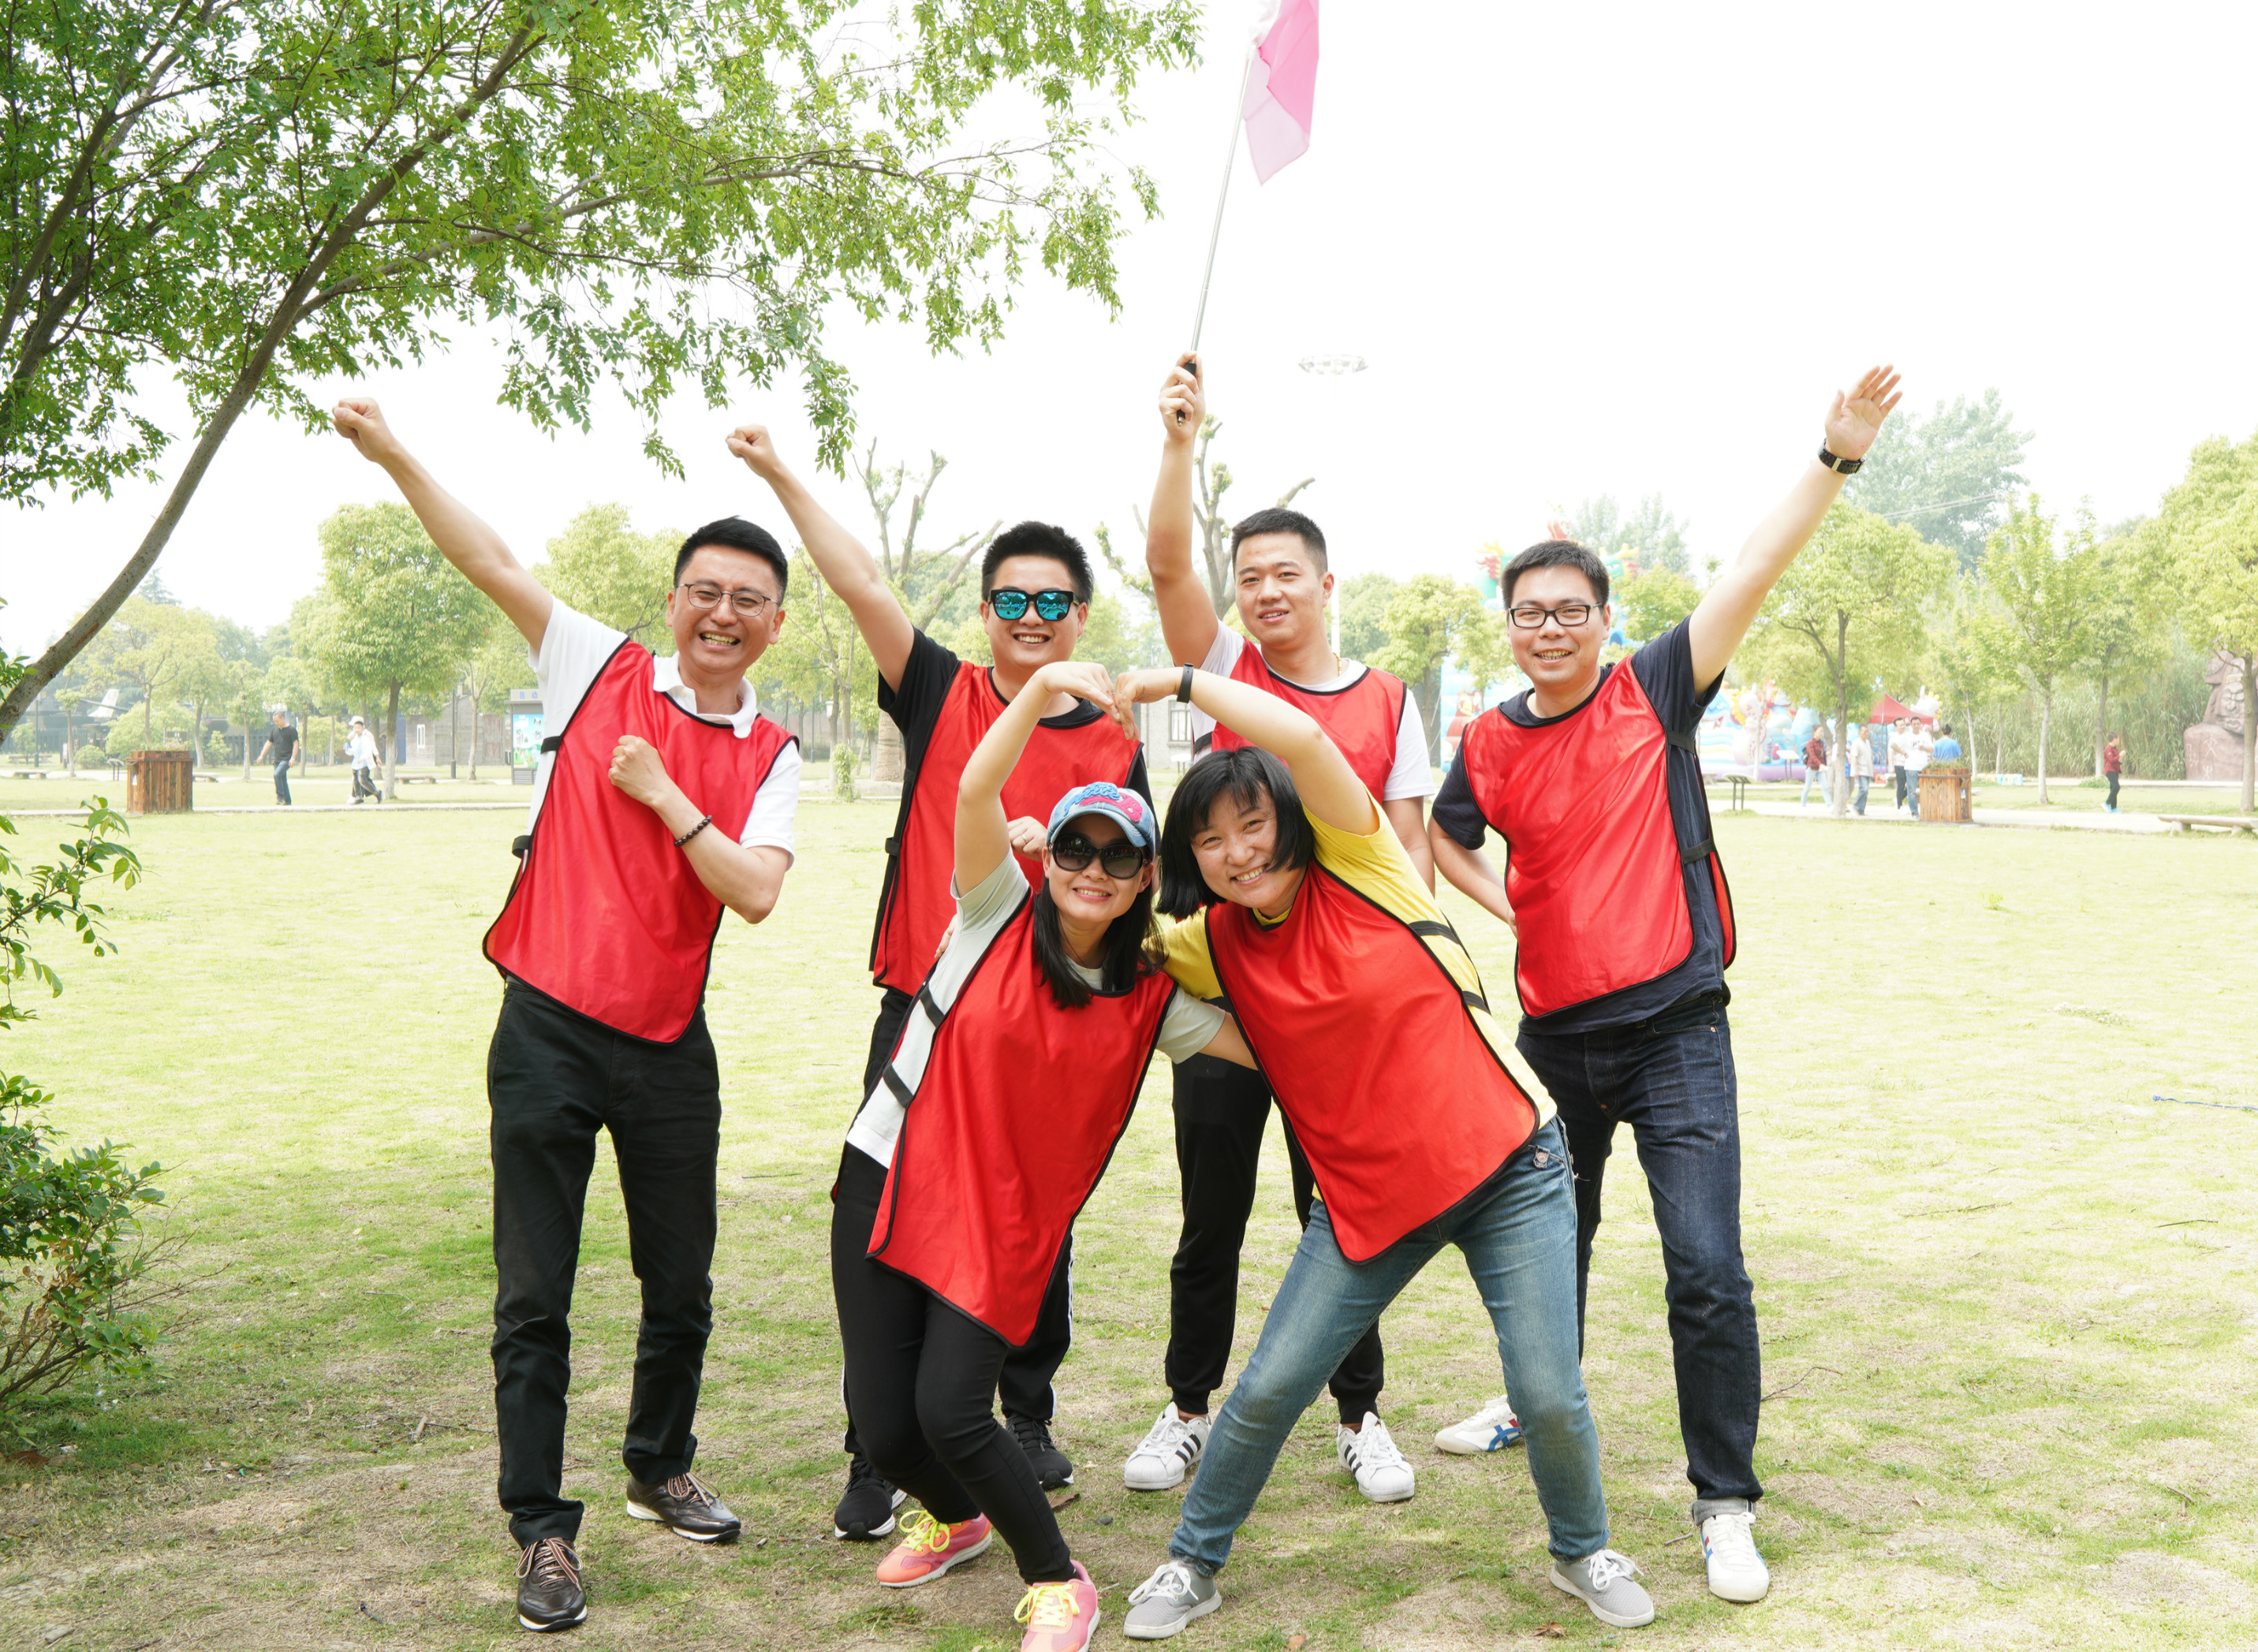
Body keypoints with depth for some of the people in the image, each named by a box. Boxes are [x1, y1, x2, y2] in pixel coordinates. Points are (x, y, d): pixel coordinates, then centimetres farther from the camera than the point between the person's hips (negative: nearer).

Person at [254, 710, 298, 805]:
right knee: (283, 780, 7)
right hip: (277, 760, 7)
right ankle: (287, 801, 12)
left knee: (277, 774, -25)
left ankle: (280, 797, -19)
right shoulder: (275, 730, 15)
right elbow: (269, 743, 21)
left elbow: (296, 744, -9)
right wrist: (262, 755, 14)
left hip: (286, 759, -7)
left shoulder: (291, 730, -5)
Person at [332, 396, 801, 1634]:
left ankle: (659, 1470, 38)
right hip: (548, 1030, -2)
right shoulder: (599, 671, 1)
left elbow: (755, 893, -10)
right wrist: (392, 455, -12)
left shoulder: (770, 758, 4)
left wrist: (662, 793, -13)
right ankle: (542, 1532, 13)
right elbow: (490, 563, -5)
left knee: (680, 1285, 15)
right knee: (533, 1298, 2)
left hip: (668, 1046, 2)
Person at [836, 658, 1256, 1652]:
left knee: (949, 1411, -15)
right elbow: (975, 789, -20)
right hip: (890, 1185, 0)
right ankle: (958, 1519, 37)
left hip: (1005, 1225, 0)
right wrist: (1044, 682, -30)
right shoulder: (1001, 917, -5)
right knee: (880, 1421, 1)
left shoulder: (1152, 1001, 0)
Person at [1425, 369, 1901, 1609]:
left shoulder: (1656, 693, -3)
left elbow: (1756, 568, -12)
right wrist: (1503, 906, 7)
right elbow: (1443, 837, 23)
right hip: (1557, 1038, 3)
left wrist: (1837, 454, -21)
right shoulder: (1489, 745, 3)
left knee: (1707, 1272, -9)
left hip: (1675, 1031, -3)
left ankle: (1725, 1504, 3)